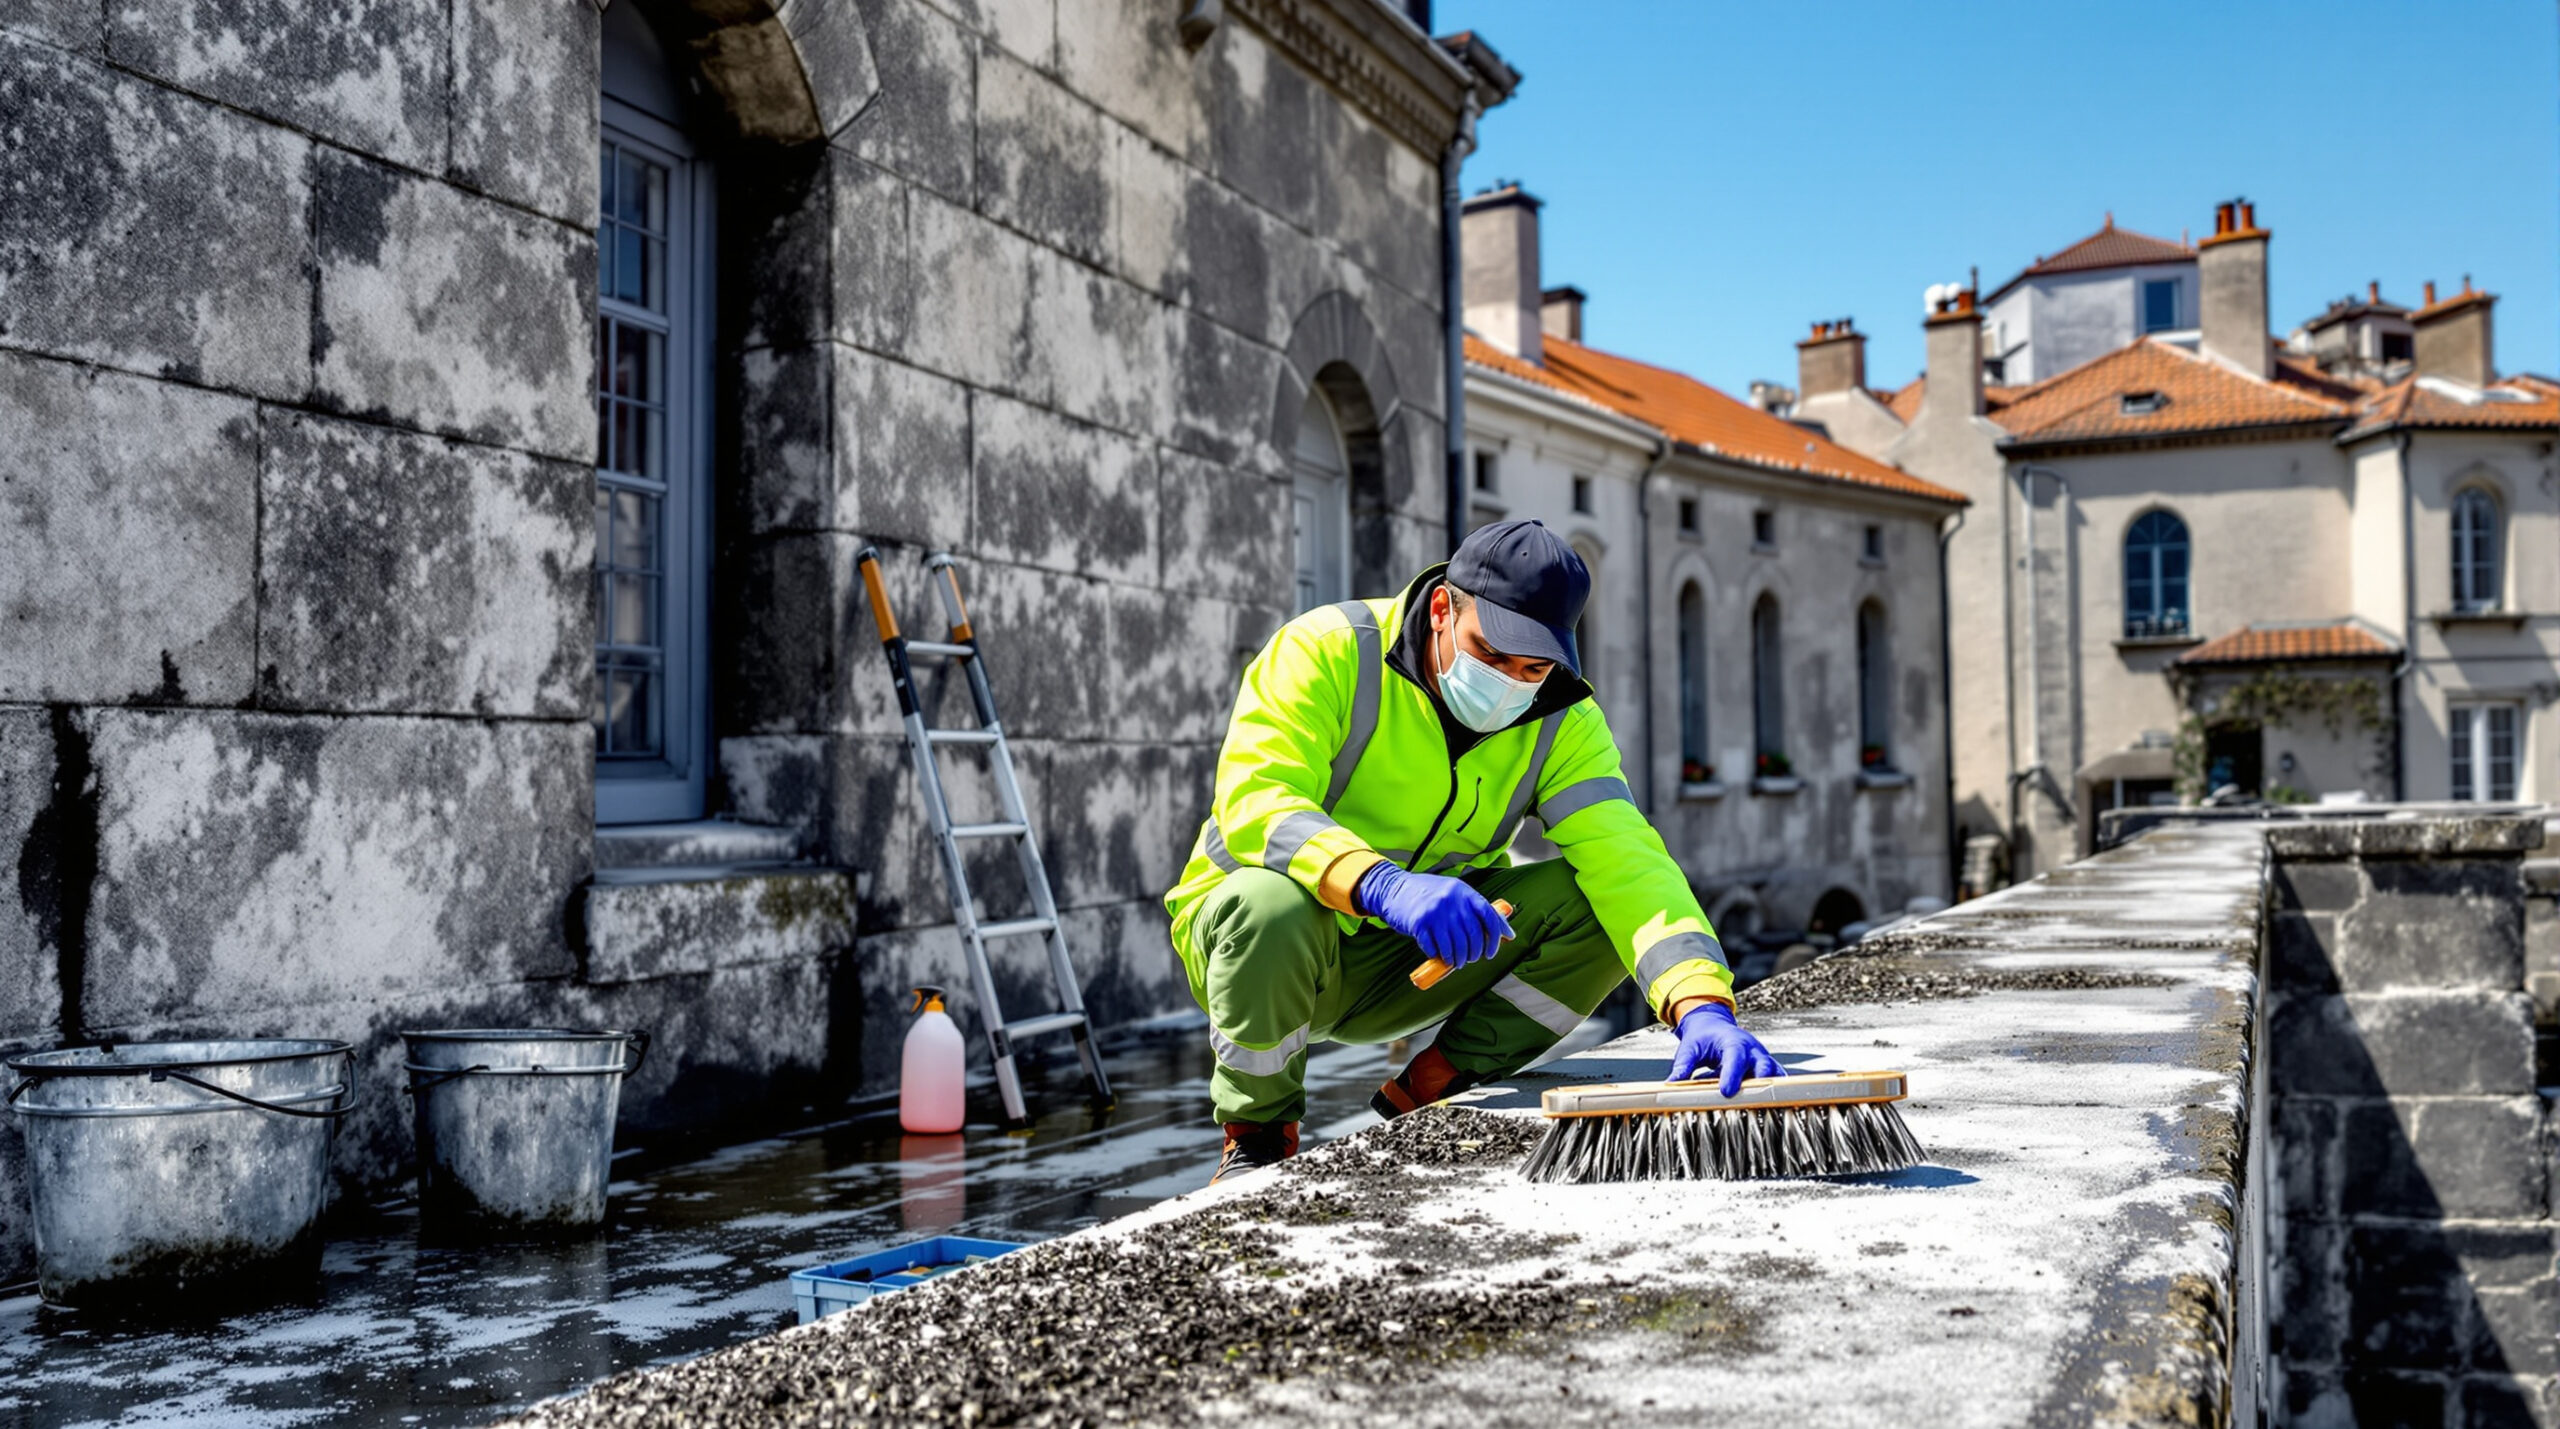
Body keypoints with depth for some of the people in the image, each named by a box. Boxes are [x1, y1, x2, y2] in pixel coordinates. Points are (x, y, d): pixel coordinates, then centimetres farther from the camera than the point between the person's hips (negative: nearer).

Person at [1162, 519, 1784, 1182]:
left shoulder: (1562, 722, -7)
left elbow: (1624, 858, -20)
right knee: (1273, 904, -39)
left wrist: (1702, 1006, -38)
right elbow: (1252, 802, -33)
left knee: (1593, 904, -18)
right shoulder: (1328, 650, -19)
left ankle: (1423, 1099, -6)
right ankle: (1258, 1136, -12)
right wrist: (1383, 885, -52)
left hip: (1414, 961, 4)